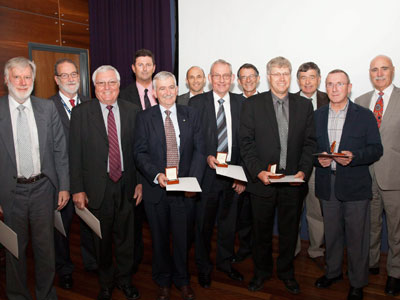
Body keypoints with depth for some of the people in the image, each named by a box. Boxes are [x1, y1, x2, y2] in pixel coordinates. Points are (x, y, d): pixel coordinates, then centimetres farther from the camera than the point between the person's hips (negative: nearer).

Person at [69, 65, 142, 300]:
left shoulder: (133, 111, 2)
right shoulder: (81, 113, -3)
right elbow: (75, 154, -5)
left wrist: (140, 181, 0)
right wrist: (77, 189, -7)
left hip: (126, 185, 2)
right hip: (97, 187, -1)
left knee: (125, 236, 15)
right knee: (102, 239, 14)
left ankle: (125, 279, 37)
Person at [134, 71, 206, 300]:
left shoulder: (192, 115, 3)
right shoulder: (145, 118, 0)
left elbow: (199, 150, -1)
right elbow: (140, 153, -4)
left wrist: (194, 179, -14)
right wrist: (156, 175, -20)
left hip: (185, 189, 1)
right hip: (156, 188, 0)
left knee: (183, 237, 13)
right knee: (160, 238, 15)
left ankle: (182, 280, 37)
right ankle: (163, 281, 37)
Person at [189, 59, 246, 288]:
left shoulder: (241, 103, 3)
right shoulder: (197, 102, -3)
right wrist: (206, 157, -18)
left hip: (232, 173, 2)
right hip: (206, 173, -2)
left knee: (229, 220, 16)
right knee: (204, 223, 11)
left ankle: (225, 262, 39)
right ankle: (204, 267, 32)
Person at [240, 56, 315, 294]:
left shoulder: (304, 105, 5)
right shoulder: (252, 104, -2)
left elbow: (310, 142, 4)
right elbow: (246, 142, -5)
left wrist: (304, 171, -8)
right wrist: (258, 171, -15)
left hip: (294, 181, 2)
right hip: (262, 180, -1)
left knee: (290, 231, 15)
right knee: (262, 230, 14)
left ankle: (286, 272, 37)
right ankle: (262, 271, 35)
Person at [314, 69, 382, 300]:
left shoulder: (365, 116, -1)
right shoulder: (317, 116, 8)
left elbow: (377, 149, -4)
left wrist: (353, 157, -21)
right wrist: (318, 159, -12)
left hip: (355, 186, -3)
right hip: (327, 186, 3)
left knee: (357, 237, 5)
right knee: (332, 233, 17)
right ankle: (333, 272, 37)